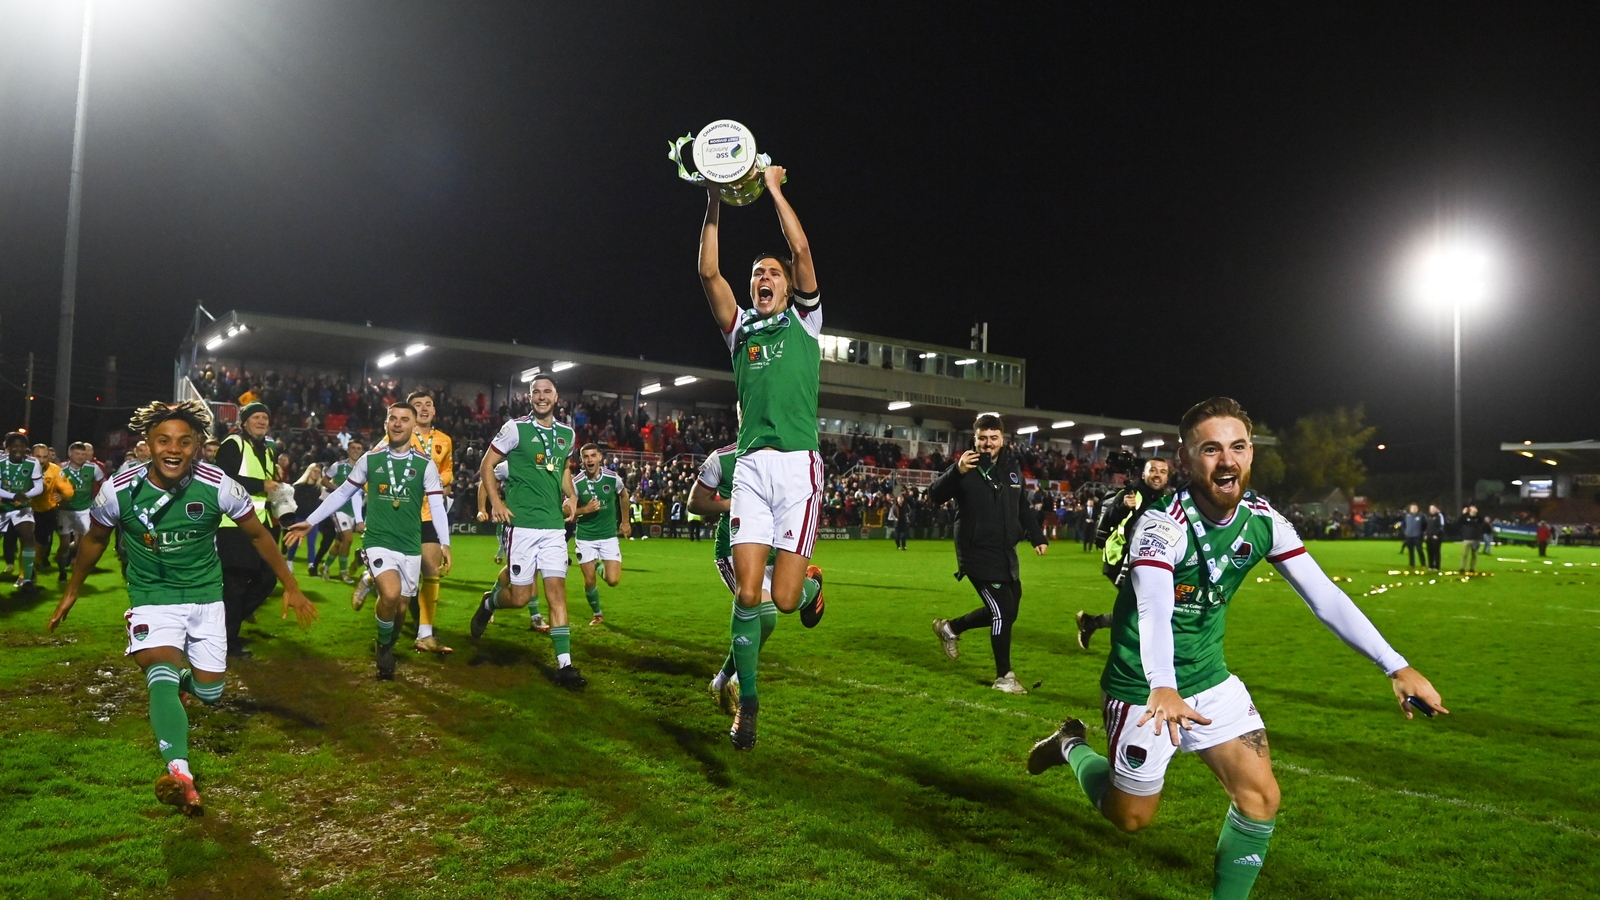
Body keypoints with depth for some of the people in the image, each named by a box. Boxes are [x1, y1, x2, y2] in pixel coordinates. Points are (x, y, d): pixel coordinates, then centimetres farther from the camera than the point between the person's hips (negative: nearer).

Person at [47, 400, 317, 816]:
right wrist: (72, 591, 16)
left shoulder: (218, 486, -20)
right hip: (152, 596, -1)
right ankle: (179, 771, -41)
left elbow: (257, 535, -4)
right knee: (162, 674, -25)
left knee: (210, 694, 6)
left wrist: (290, 587, -3)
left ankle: (185, 672, 43)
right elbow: (94, 539, 5)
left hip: (206, 595, 1)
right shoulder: (119, 490, -16)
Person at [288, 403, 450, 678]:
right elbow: (342, 493, 9)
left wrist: (444, 543, -16)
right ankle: (384, 646, 4)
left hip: (410, 546, 1)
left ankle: (388, 648, 38)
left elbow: (437, 506, -5)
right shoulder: (370, 459, 2)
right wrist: (310, 522, 8)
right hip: (378, 541, -1)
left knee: (401, 605, 8)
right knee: (390, 594, -23)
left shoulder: (426, 464, -1)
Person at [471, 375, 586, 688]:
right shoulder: (515, 428, -4)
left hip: (555, 525, 4)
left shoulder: (567, 433, 10)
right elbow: (487, 464, 1)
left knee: (557, 591, -2)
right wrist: (496, 502, -10)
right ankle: (489, 602, 34)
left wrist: (571, 495, 8)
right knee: (520, 597, -1)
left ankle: (564, 664, -1)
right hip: (522, 524, -4)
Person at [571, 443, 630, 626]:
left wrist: (625, 521, 17)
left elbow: (623, 495, 12)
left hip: (609, 536, 0)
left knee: (613, 580, -9)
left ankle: (601, 566, 27)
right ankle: (597, 614, 27)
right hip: (585, 537, 0)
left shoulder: (613, 477, -10)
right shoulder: (576, 483, -13)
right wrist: (585, 510, -26)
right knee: (589, 581, 1)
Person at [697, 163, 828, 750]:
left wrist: (775, 188, 1)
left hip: (798, 465, -2)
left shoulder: (804, 321, 12)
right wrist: (714, 206, 1)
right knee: (748, 593, -5)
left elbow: (802, 252, -2)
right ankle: (747, 702, 12)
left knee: (784, 599, -8)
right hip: (751, 465, 3)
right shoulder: (741, 329, 18)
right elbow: (709, 273, 5)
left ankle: (808, 579, 29)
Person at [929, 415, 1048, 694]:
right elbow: (935, 495, -25)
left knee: (1007, 612, 16)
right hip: (978, 554, -7)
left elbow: (1022, 508, 20)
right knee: (1002, 612, -9)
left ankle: (950, 627, 36)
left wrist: (1037, 536, 13)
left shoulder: (1012, 467, 8)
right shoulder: (967, 467, -12)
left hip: (1006, 554, 8)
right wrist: (957, 471, -40)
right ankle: (1004, 676, 8)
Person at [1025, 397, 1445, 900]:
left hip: (1210, 679, 5)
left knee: (1260, 798, -4)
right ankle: (1072, 745, 36)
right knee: (1131, 817, 8)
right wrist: (1162, 688, -60)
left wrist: (1396, 667, -15)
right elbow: (1154, 612, -42)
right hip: (1147, 690, -5)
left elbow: (1324, 597, -8)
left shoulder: (1263, 521, -9)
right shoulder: (1162, 526, -27)